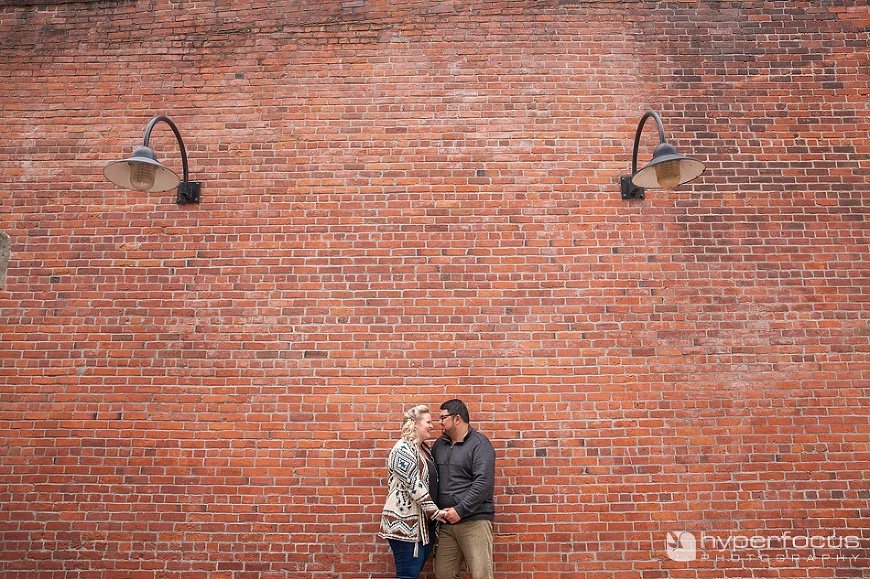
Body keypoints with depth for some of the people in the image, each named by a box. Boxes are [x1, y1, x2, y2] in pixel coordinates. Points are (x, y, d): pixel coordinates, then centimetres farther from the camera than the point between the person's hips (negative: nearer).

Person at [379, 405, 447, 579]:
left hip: (424, 524, 9)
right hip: (406, 523, -9)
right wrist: (435, 512, -14)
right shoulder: (404, 450, -14)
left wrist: (435, 513, 15)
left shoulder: (423, 449, 15)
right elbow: (414, 485, -18)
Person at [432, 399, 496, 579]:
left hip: (474, 520, -6)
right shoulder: (439, 444, 14)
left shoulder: (479, 444, -6)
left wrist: (460, 510, -18)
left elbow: (484, 483, -15)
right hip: (446, 522, 6)